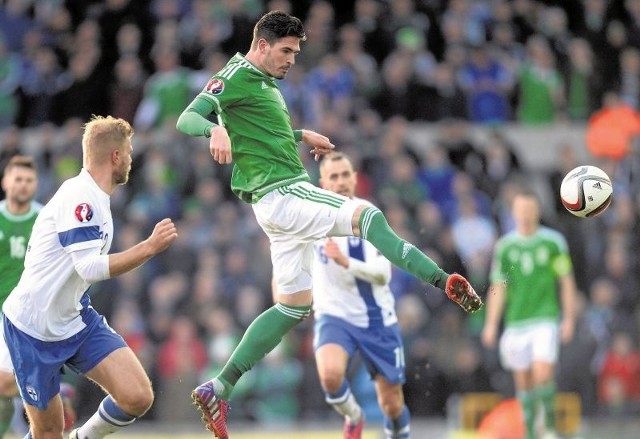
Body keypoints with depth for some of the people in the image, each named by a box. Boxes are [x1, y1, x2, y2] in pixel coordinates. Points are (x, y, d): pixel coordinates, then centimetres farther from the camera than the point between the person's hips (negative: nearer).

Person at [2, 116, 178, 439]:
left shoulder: (89, 196, 9)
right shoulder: (79, 197, -20)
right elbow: (91, 268, -30)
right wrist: (150, 247, -29)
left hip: (76, 320, 8)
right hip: (34, 329, -8)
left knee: (138, 397, -10)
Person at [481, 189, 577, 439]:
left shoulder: (553, 241, 1)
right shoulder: (504, 246, 6)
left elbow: (567, 282, 4)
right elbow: (498, 288, 9)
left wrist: (569, 318, 0)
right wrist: (491, 324, 5)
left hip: (546, 318, -2)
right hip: (516, 322, 2)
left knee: (543, 374, -16)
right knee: (523, 379, 4)